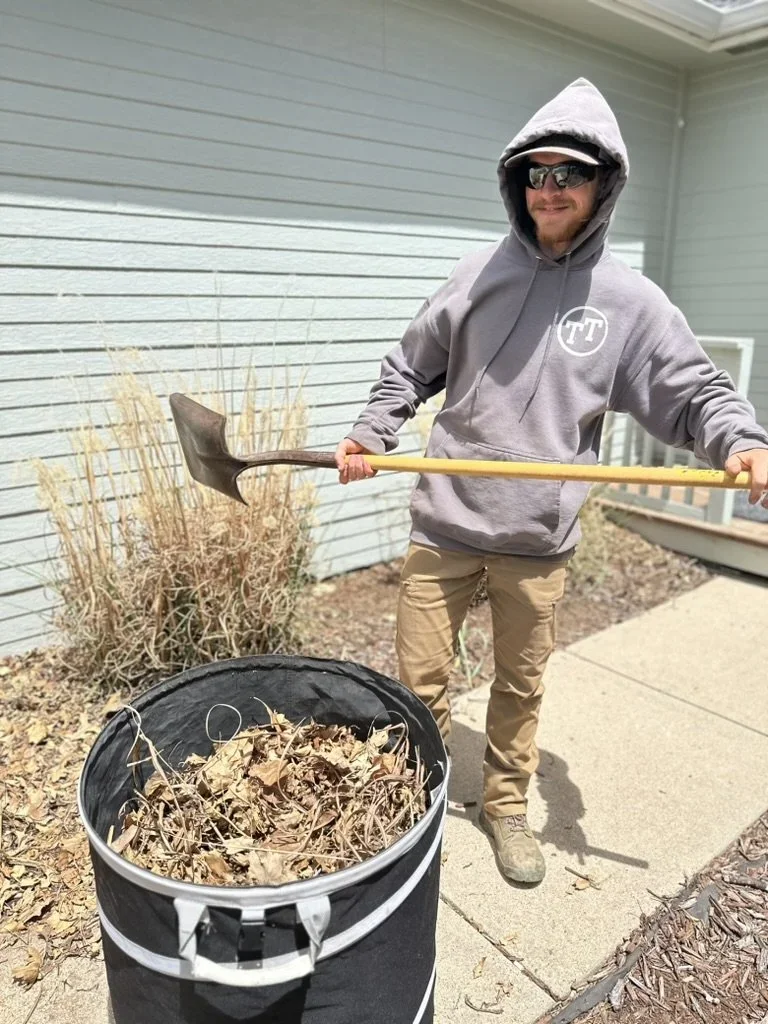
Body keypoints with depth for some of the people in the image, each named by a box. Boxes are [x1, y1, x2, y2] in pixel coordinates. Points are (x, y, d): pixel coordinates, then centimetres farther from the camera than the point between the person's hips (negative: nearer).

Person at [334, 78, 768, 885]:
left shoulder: (631, 302, 0)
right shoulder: (478, 275, 2)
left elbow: (693, 392, 3)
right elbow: (411, 369, 9)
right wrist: (369, 434, -5)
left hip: (536, 542, 0)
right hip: (443, 526, 1)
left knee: (520, 688, 16)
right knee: (419, 681, 11)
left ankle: (505, 805, 40)